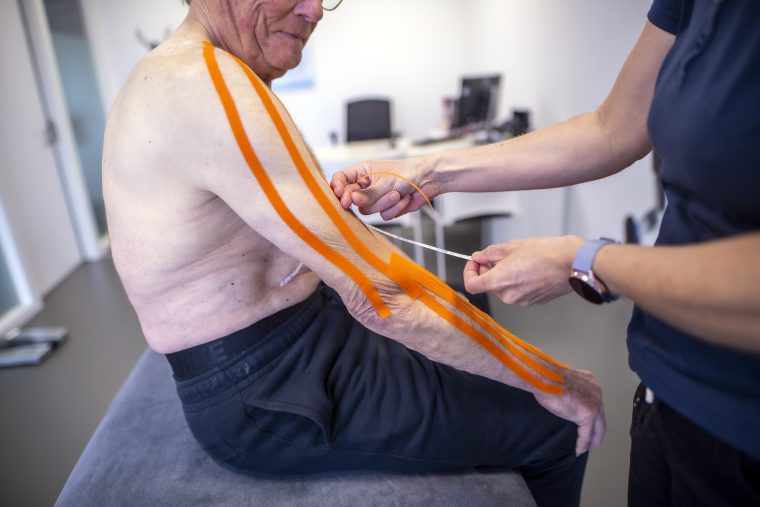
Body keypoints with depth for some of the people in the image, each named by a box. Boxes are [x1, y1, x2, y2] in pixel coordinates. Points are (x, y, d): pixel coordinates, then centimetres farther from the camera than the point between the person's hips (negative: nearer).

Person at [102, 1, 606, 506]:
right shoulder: (204, 79, -26)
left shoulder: (175, 73, 8)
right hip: (269, 397, -10)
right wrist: (550, 378, -16)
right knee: (554, 426, 1)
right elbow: (379, 292, -28)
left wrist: (330, 197, 1)